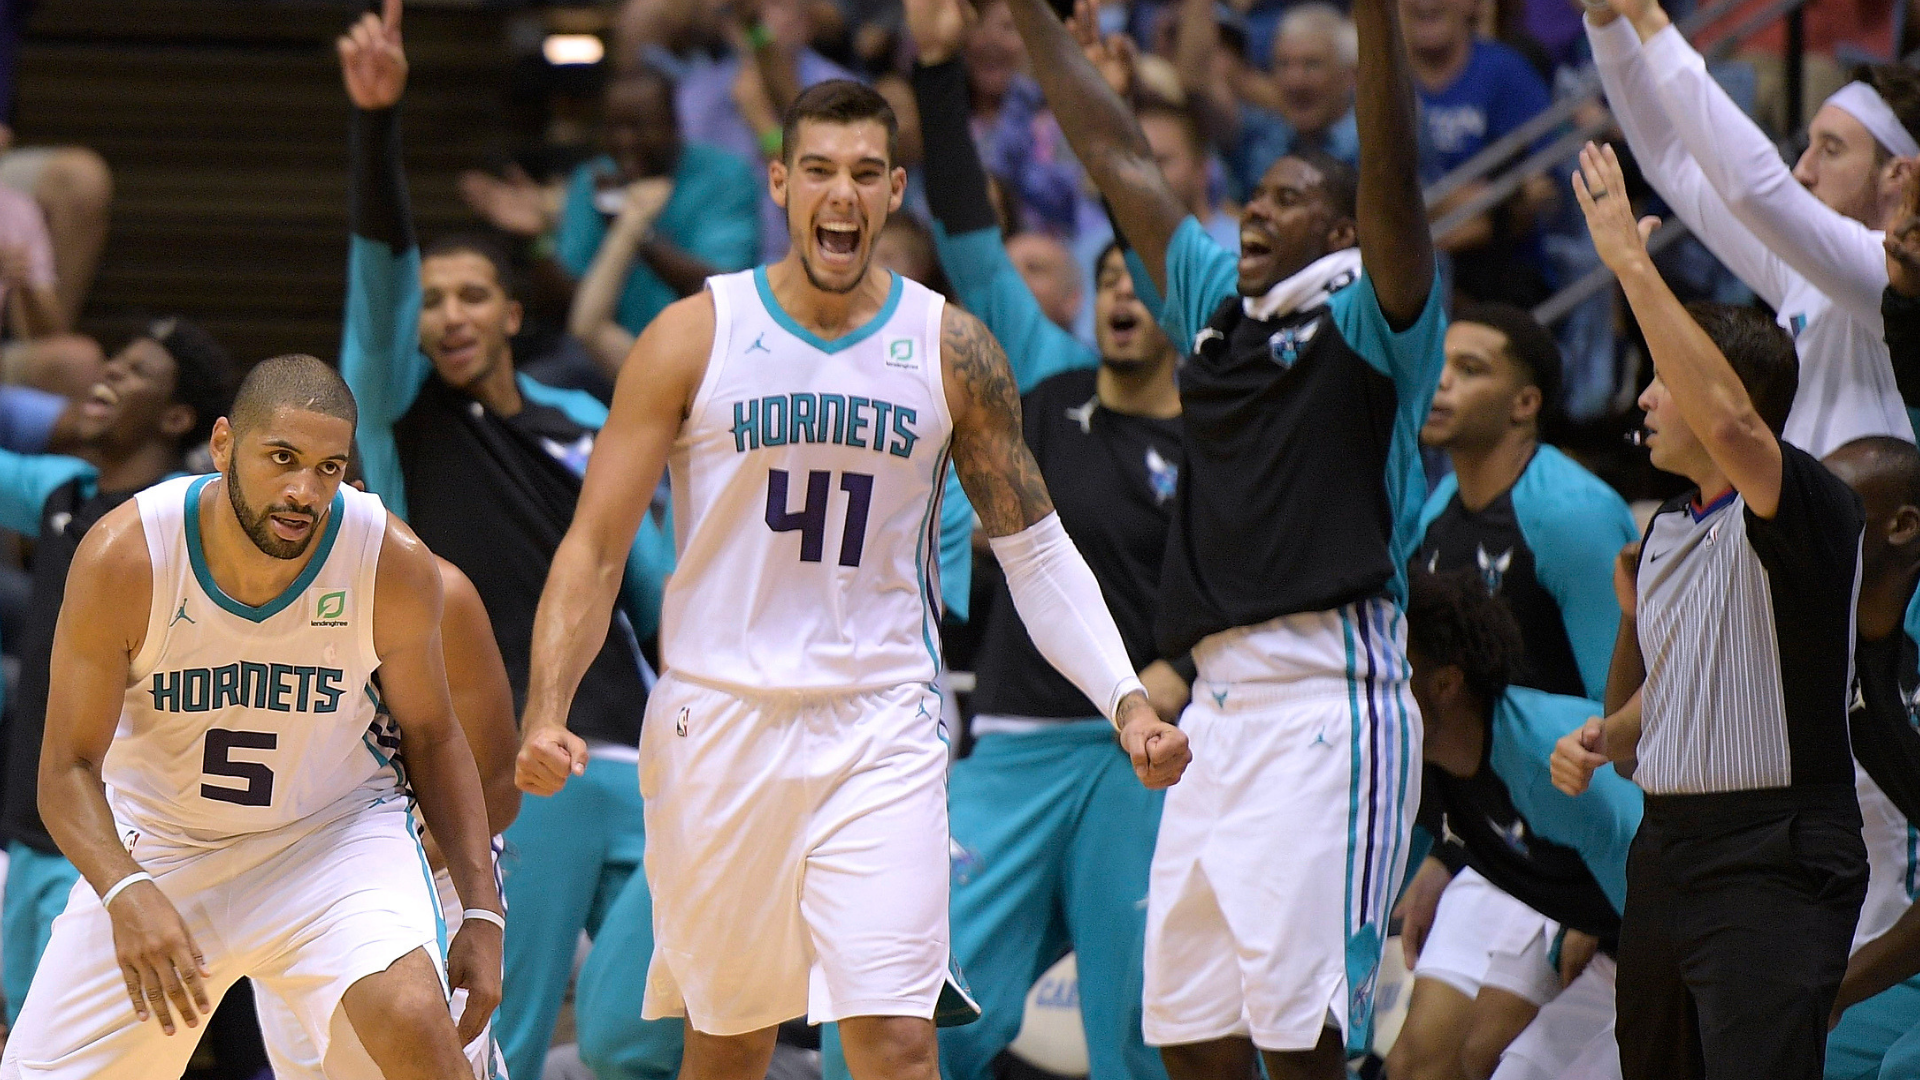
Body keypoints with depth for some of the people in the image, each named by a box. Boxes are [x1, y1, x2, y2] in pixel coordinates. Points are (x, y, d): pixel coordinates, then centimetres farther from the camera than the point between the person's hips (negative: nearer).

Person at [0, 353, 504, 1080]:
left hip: (335, 830, -1)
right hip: (159, 842, 1)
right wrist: (127, 894, -34)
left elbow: (430, 736, -1)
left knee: (413, 1020, -29)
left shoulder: (395, 566, -19)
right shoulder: (123, 558, -22)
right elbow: (68, 770, -16)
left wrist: (481, 910, -8)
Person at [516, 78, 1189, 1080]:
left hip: (881, 734, 0)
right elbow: (595, 545, -2)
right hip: (718, 724, 0)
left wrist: (1126, 700, -6)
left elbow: (1036, 550, 8)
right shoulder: (694, 338, -3)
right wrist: (546, 712, -15)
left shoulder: (951, 351, 1)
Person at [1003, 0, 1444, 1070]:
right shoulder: (1219, 309, 19)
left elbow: (1392, 176, -16)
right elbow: (1121, 159, 23)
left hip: (1329, 707, -8)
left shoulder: (1368, 320, 0)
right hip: (1220, 704, 8)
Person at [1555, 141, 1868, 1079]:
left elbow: (1729, 421, -33)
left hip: (1774, 865, -9)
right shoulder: (1663, 529, 18)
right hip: (1665, 851, 9)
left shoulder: (1811, 510, -11)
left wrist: (1631, 263, -29)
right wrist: (1606, 741, 8)